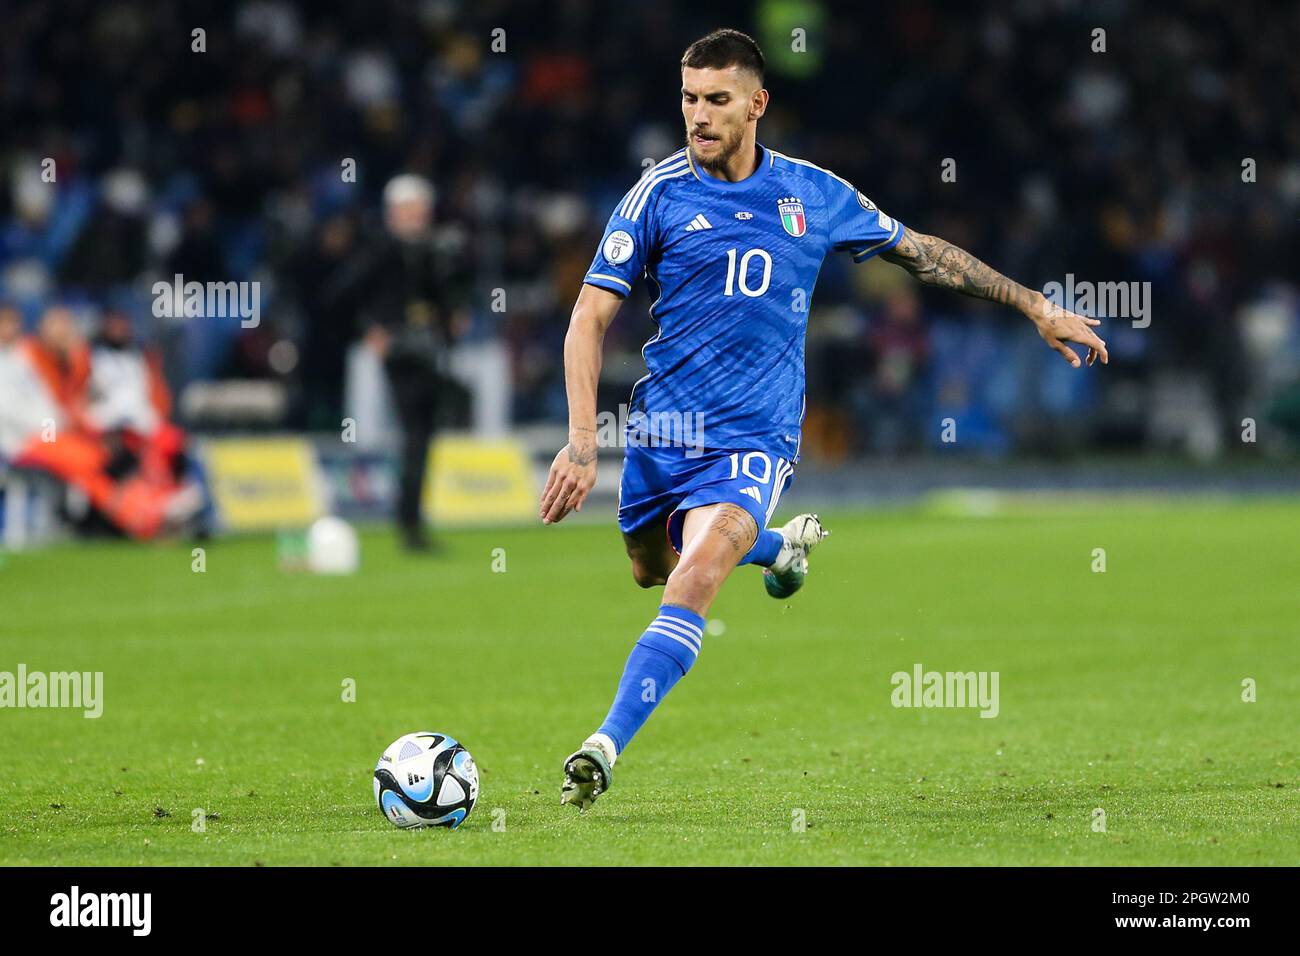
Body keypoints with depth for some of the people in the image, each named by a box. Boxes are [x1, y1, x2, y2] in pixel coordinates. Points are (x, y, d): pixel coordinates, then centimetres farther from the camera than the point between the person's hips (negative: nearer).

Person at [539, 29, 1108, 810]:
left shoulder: (813, 193, 0)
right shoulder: (659, 194, -5)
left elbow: (922, 252, 15)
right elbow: (591, 318, -5)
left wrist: (1038, 308, 16)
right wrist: (581, 443, -16)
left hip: (754, 438, -2)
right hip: (661, 428, 2)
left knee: (693, 584, -24)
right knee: (652, 568, 22)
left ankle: (607, 746, -26)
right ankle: (781, 544, 50)